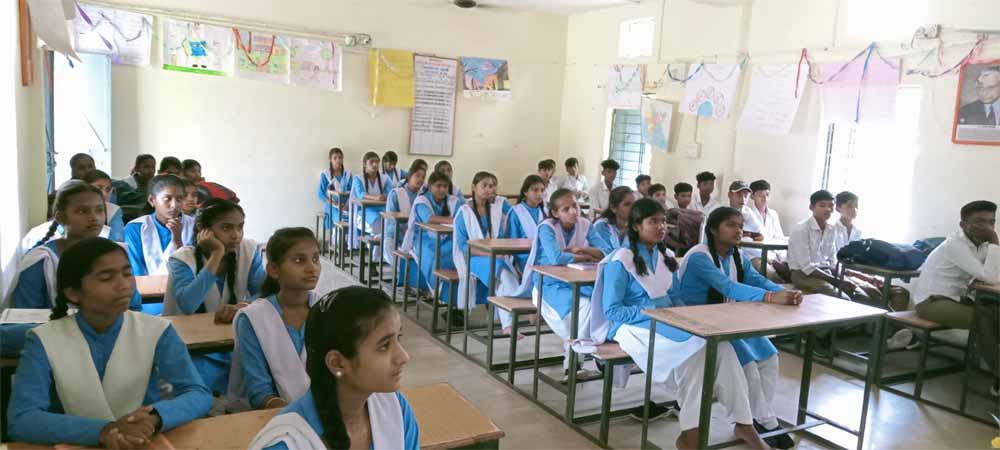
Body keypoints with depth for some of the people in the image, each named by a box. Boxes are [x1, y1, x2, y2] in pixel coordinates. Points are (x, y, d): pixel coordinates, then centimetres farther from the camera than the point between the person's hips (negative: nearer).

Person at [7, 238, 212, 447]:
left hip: (145, 445, 1)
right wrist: (103, 431, -28)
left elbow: (199, 395, -8)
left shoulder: (157, 331, -3)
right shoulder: (44, 341, -6)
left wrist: (155, 419, -27)